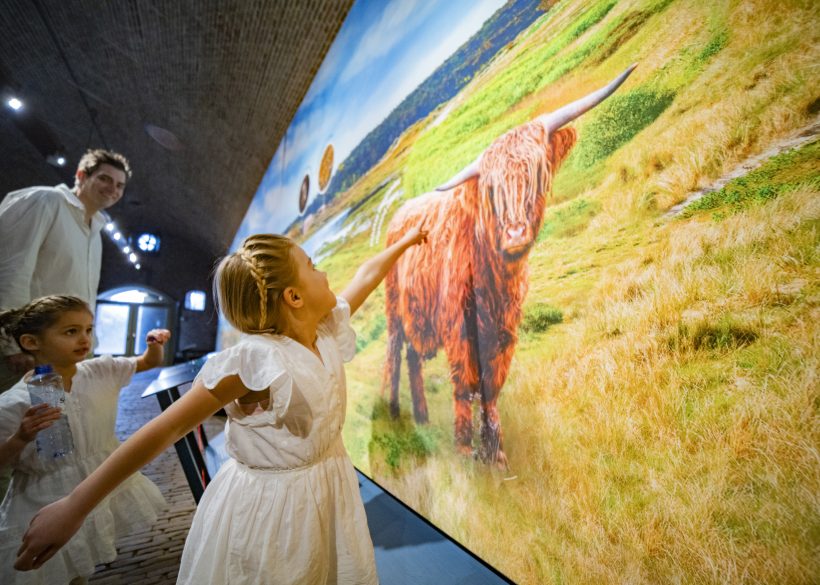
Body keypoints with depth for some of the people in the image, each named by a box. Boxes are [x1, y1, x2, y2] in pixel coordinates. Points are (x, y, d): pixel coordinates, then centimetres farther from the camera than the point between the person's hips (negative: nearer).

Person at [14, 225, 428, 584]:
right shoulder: (254, 360, -25)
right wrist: (74, 507, -16)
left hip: (327, 494, 7)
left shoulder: (327, 331, -5)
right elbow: (168, 427, -21)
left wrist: (404, 241, 19)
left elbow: (365, 278, 7)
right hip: (268, 507, -6)